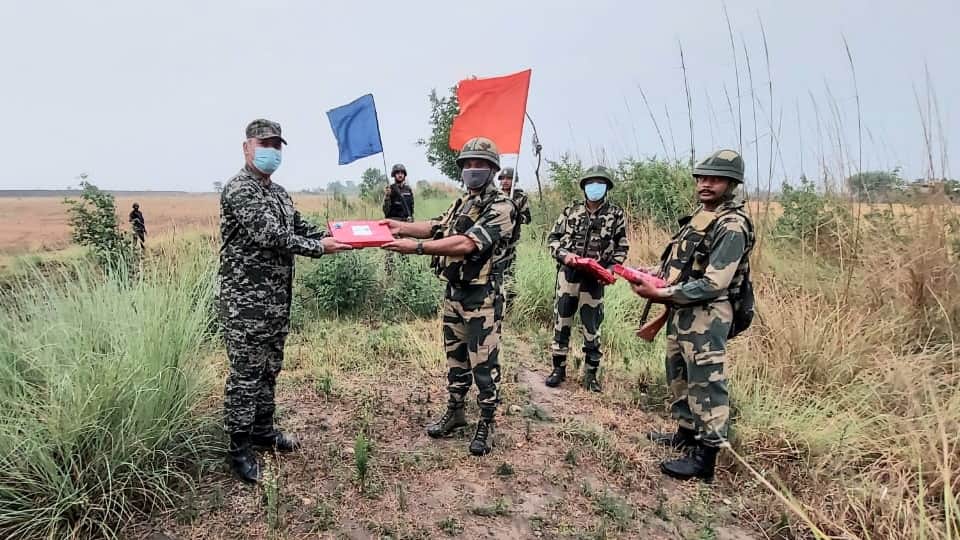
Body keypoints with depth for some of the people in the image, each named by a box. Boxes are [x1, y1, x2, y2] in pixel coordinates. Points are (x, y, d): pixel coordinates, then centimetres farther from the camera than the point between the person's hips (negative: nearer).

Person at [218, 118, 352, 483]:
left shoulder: (279, 192, 15)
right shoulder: (238, 190, -14)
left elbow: (299, 227, 15)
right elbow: (271, 236, -22)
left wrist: (336, 235, -2)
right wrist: (320, 248, -19)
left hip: (277, 299, 9)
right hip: (246, 300, -9)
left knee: (269, 369, 18)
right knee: (245, 374, 0)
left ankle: (263, 430, 33)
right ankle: (239, 447, 12)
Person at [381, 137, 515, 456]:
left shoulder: (501, 208, -16)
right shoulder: (461, 204, 14)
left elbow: (466, 244, -27)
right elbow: (436, 227, 16)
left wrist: (416, 247, -30)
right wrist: (402, 228, 0)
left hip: (483, 298, -8)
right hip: (453, 293, 8)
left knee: (483, 364, 1)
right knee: (455, 358, 18)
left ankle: (487, 424, 16)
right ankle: (455, 413, 33)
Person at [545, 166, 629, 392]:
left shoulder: (616, 214, 3)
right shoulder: (570, 211, 5)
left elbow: (622, 247, 6)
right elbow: (553, 238, 8)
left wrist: (610, 269, -7)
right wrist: (564, 254, -10)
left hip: (594, 277, -1)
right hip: (568, 273, 1)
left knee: (592, 327, 5)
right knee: (561, 322, 6)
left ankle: (590, 374, 18)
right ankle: (559, 368, 19)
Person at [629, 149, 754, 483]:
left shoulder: (731, 227, -16)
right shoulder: (700, 215, 14)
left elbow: (713, 284, -22)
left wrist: (662, 294, -21)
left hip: (706, 317, -10)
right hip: (681, 311, 10)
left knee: (706, 383, -3)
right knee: (679, 376, 19)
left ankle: (705, 459, 6)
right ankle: (686, 434, 36)